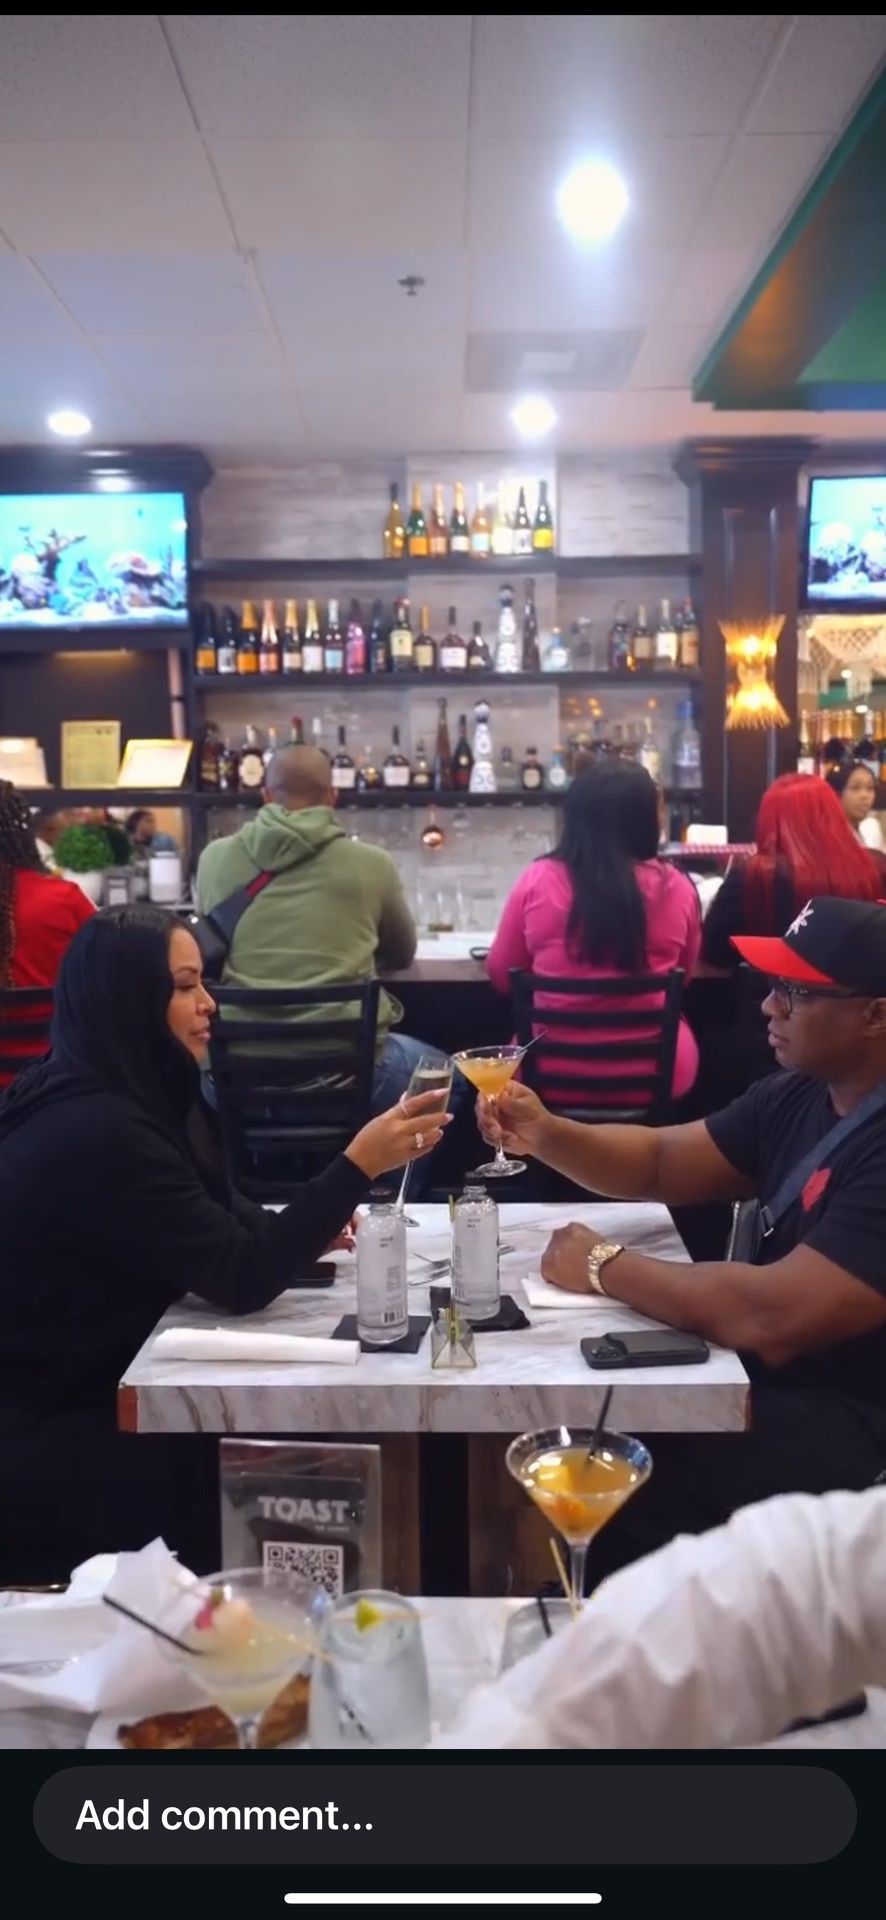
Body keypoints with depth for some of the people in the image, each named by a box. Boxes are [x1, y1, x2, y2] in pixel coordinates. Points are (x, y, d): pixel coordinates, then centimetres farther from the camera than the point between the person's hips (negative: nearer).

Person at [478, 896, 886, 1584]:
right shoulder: (803, 1093, 3)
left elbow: (774, 1320, -34)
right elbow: (661, 1161, 12)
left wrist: (604, 1266, -19)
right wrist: (544, 1134, -7)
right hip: (779, 1378, 8)